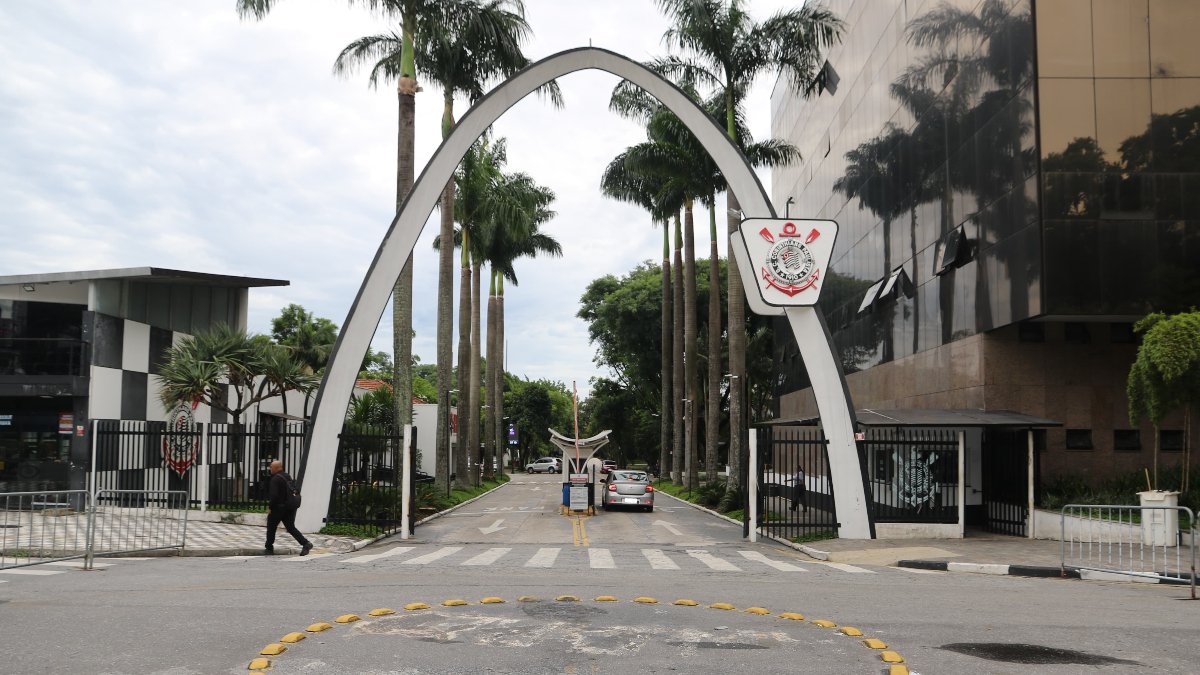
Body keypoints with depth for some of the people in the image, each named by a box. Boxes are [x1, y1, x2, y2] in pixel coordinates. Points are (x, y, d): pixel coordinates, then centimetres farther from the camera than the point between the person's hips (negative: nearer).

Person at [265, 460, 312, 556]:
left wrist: (270, 507, -12)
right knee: (291, 527, 9)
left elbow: (274, 495, -22)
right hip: (290, 507, 8)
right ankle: (306, 543, -7)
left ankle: (269, 549, 17)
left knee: (271, 528, 10)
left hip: (279, 508, -8)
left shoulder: (275, 479, -14)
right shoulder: (288, 477, 13)